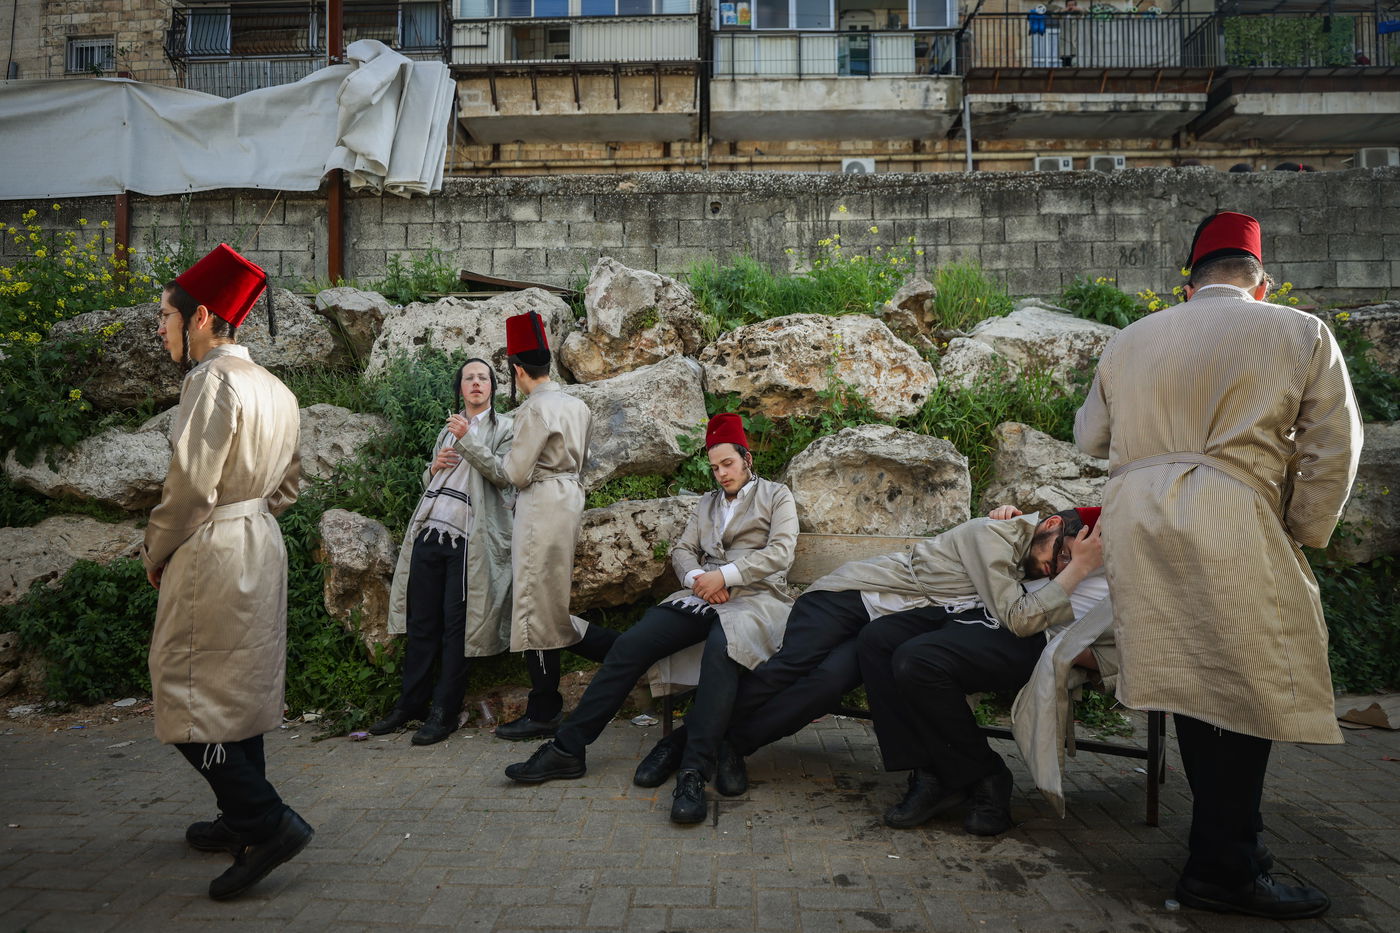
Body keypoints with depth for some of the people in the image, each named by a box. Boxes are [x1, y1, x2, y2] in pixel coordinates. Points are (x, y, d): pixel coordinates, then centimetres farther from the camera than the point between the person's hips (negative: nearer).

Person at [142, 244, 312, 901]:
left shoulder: (213, 380, -16)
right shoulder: (273, 388, 12)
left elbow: (191, 485, -20)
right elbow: (288, 483, 18)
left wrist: (155, 554, -6)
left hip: (211, 552, -9)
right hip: (261, 547, 9)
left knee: (187, 696, -1)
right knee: (242, 687, 17)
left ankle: (269, 823, -3)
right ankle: (242, 821, 29)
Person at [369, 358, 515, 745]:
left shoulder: (504, 427, 6)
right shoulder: (448, 430, 23)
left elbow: (504, 475, -9)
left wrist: (469, 441, -17)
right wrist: (433, 468, 4)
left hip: (468, 536, -5)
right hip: (430, 530, 5)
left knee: (455, 625, -3)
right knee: (422, 622, 7)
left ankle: (444, 712, 4)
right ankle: (411, 703, 16)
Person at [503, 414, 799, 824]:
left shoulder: (777, 496, 13)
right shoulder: (707, 502, 27)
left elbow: (780, 553, -2)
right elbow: (682, 550, 19)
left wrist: (725, 575, -12)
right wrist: (696, 578, -5)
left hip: (756, 596, -5)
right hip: (703, 596, 5)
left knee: (721, 648, -40)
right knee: (630, 644, -17)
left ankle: (694, 772, -41)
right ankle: (567, 749, -13)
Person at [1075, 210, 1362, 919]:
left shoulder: (1129, 342, 17)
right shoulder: (1301, 334, 7)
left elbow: (1089, 438, 23)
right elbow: (1333, 449, 4)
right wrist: (1301, 536, 13)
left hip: (1134, 518, 5)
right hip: (1227, 522, -5)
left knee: (1193, 676, 14)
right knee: (1245, 691, 1)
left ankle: (1222, 833, 26)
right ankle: (1222, 871, 6)